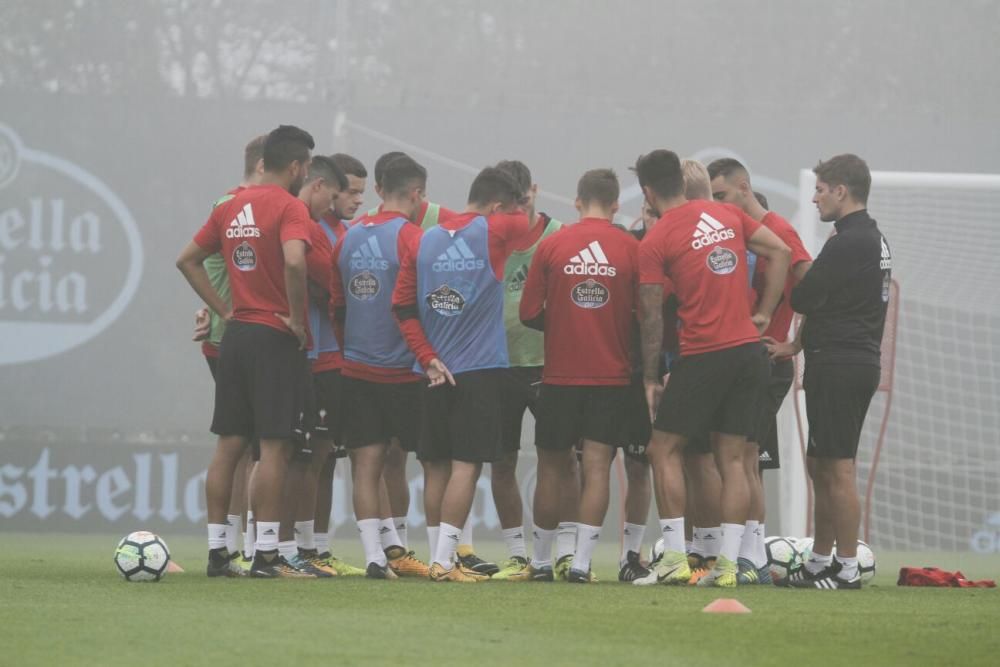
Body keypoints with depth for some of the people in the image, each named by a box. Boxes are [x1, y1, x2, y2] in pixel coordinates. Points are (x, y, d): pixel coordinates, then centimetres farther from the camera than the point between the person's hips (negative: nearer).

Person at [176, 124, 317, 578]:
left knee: (229, 443, 9)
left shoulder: (230, 208, 12)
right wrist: (297, 318, -15)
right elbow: (294, 262, -28)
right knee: (274, 446, -5)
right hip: (275, 338, -7)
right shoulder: (290, 207, -11)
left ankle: (216, 549, 11)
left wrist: (224, 310, 13)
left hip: (234, 335, 7)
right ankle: (266, 554, -7)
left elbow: (188, 260, 16)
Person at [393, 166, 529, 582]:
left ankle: (441, 558, 13)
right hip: (480, 370, -5)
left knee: (436, 466, 10)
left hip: (436, 372, 5)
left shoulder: (424, 241, 7)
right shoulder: (494, 232, -5)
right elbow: (524, 224, 16)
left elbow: (403, 306, 5)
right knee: (466, 465, -5)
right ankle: (443, 560, -11)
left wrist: (428, 358, 4)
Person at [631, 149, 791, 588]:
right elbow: (780, 252, 9)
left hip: (704, 355, -6)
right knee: (732, 458, 7)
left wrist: (650, 378, 4)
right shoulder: (727, 215, 10)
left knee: (664, 450, 4)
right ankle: (727, 564, 3)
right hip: (749, 350, 6)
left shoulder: (655, 243, -6)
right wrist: (764, 314, 12)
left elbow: (651, 317, -5)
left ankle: (675, 559, -3)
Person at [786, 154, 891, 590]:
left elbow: (802, 299, -15)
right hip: (860, 362, 10)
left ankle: (846, 569, -6)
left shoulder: (847, 243, -16)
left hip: (838, 368, -10)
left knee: (837, 469, -7)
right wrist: (798, 345, 19)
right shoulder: (873, 239, 16)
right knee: (821, 467, 15)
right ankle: (820, 562, 21)